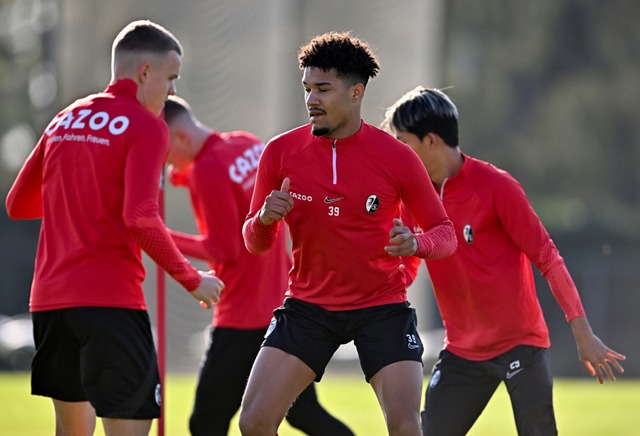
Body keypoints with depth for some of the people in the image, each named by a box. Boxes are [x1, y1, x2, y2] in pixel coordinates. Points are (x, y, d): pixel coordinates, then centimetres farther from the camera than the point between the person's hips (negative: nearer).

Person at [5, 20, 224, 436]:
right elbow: (140, 218, -17)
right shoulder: (146, 126, -6)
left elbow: (17, 204, 20)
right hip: (110, 299, -7)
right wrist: (192, 279, -7)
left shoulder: (65, 121, 15)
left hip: (49, 298, 7)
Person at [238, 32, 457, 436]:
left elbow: (445, 233, -1)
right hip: (308, 307, 2)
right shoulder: (281, 152, -3)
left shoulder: (396, 157, -7)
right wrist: (265, 218, -19)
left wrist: (416, 243, -24)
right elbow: (254, 243, 5)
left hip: (383, 307, -2)